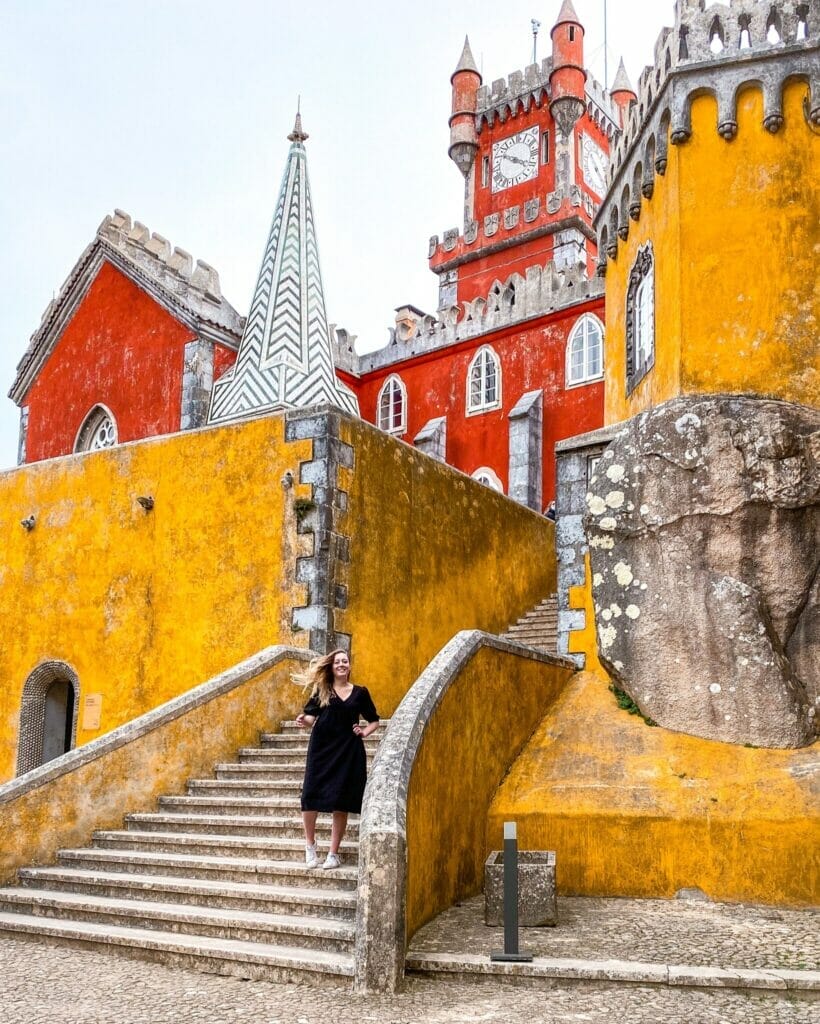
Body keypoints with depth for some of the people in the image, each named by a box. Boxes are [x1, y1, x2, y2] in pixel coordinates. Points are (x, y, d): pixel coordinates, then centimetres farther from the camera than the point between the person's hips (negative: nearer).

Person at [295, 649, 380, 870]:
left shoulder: (360, 692, 10)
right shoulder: (321, 690, 8)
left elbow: (374, 721, 17)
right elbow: (310, 716, 2)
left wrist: (365, 732, -1)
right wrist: (304, 720, -19)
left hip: (348, 751, 1)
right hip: (321, 749, 0)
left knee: (340, 802, 1)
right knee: (310, 795, -7)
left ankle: (333, 854, 12)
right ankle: (310, 845, 15)